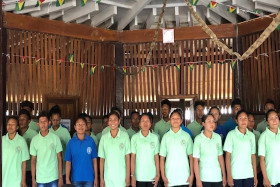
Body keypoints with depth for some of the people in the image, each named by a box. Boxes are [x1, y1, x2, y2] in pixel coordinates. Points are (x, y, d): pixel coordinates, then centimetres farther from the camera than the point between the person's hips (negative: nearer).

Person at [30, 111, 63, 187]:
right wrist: (33, 179, 2)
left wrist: (60, 177, -3)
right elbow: (33, 160, 5)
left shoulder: (55, 138, -3)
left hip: (53, 178, -1)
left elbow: (59, 158, 0)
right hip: (40, 178, 1)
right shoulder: (34, 140, 1)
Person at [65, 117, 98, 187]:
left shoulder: (91, 141, -3)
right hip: (76, 178, 0)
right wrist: (67, 179, -4)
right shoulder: (71, 142, -1)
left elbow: (94, 160, 1)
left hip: (89, 178, 0)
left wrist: (96, 177, 0)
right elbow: (68, 162, 0)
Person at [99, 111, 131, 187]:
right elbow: (102, 159, 6)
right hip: (108, 178, 2)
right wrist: (101, 178, 4)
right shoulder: (104, 137, 3)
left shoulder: (124, 135, -2)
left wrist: (128, 176, -4)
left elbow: (127, 157, 0)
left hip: (121, 177, -1)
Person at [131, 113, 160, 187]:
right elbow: (133, 157, 0)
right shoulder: (135, 137, -1)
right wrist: (132, 175, -4)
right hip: (139, 176, -1)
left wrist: (158, 174, 0)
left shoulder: (155, 137, 2)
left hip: (152, 176, 1)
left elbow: (156, 157, 4)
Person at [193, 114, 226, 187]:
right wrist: (198, 179, -10)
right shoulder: (198, 138, -7)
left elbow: (220, 157, 8)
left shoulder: (218, 137, 3)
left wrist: (224, 175, 6)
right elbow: (196, 160, -7)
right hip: (204, 178, -3)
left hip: (218, 177, 3)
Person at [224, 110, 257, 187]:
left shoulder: (251, 135, 6)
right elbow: (227, 156, -4)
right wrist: (229, 176, -8)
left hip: (249, 175, 3)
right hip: (235, 175, -3)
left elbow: (253, 156, 9)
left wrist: (255, 175, 7)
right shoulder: (231, 134, -4)